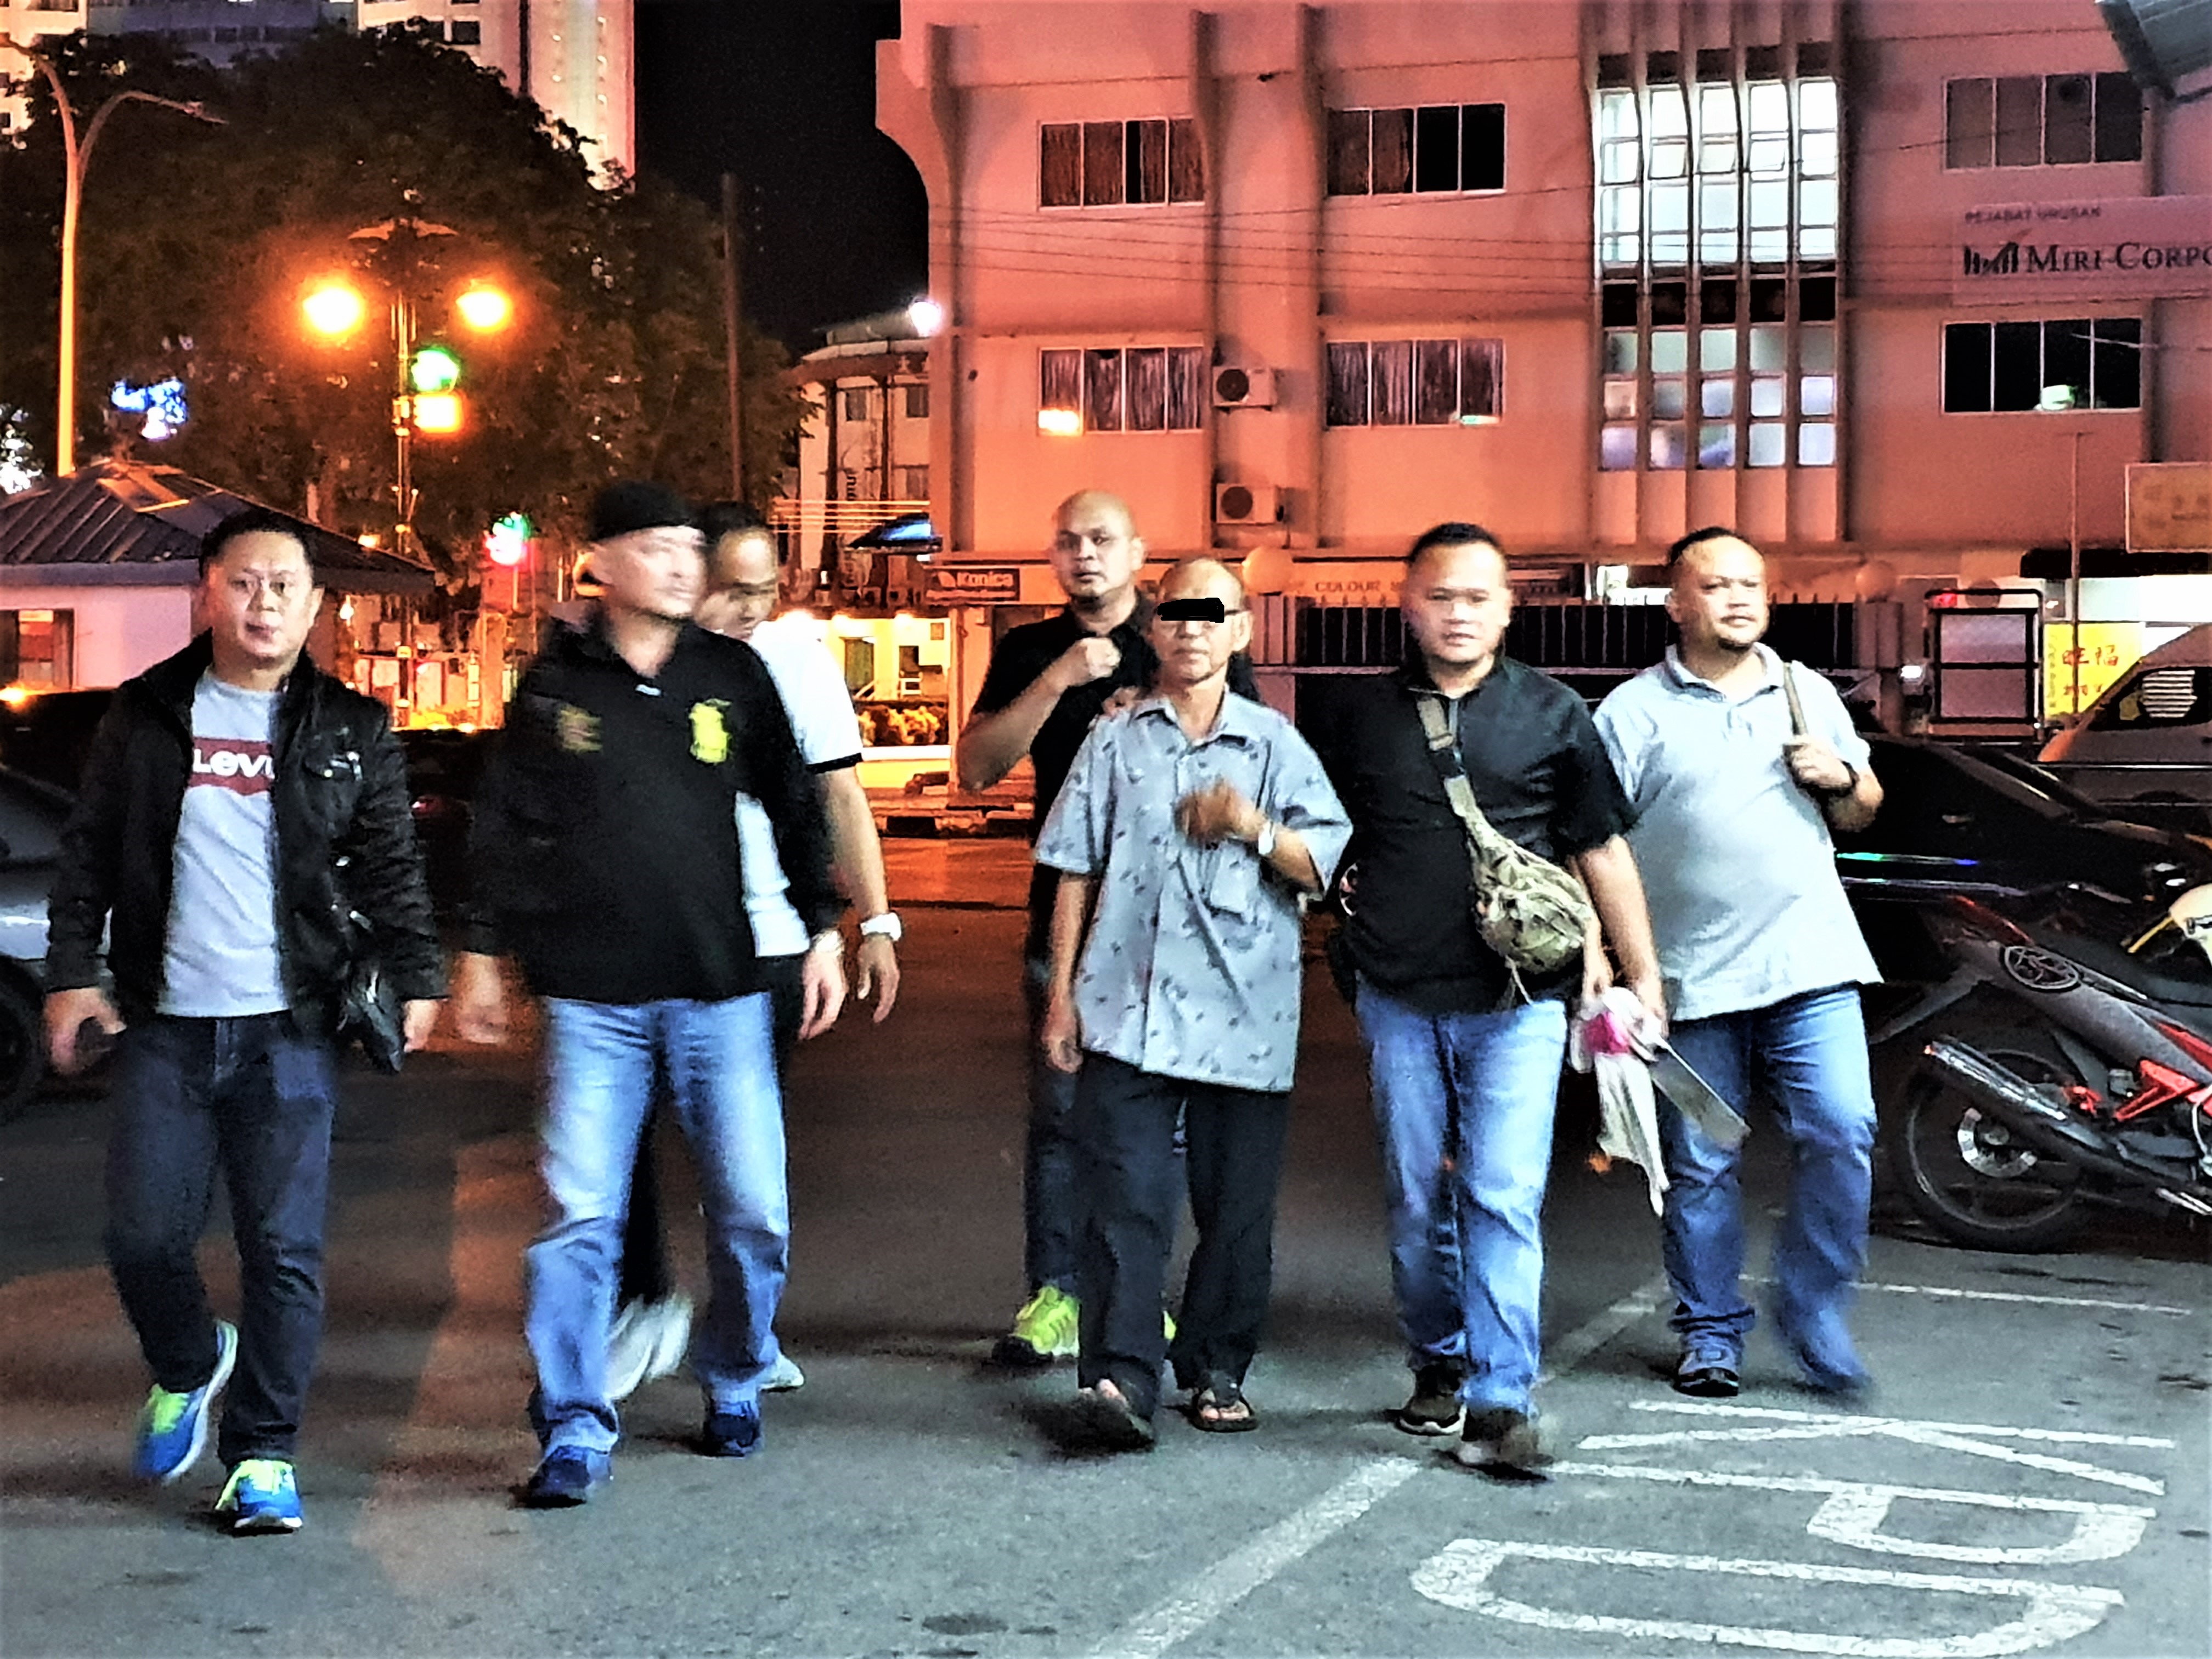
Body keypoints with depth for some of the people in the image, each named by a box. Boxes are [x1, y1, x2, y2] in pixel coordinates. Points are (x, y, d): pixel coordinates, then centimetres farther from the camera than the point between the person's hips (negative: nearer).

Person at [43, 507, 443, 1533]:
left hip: (290, 1031, -1)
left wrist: (416, 979, -5)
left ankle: (263, 1455, 8)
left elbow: (390, 867, 5)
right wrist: (71, 971, 2)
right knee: (144, 1237, 2)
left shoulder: (352, 731, 5)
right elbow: (88, 855, 10)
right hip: (164, 1025, 1)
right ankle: (187, 1368, 33)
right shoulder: (146, 717, 7)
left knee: (284, 1250, -3)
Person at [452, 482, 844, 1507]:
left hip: (720, 988, 1)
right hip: (590, 994, -1)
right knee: (579, 1217, -5)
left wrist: (822, 929, 9)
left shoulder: (733, 676, 6)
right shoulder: (555, 682, 4)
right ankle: (575, 1429, 4)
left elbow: (795, 807, 13)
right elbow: (504, 826, 8)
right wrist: (482, 952, 6)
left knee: (752, 1209, 2)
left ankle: (734, 1386, 25)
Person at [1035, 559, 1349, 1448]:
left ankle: (1217, 1371, 18)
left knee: (1237, 1205, 6)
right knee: (1124, 1197, -10)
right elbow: (1075, 873, 10)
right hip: (1126, 1008, 0)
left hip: (1245, 1014, 1)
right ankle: (1120, 1376, -14)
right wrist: (1061, 992, 6)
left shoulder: (1276, 744, 8)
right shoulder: (1115, 740, 9)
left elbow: (1324, 867, 3)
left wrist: (1255, 827, -14)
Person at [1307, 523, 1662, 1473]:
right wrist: (1349, 891, 5)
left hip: (1518, 1002, -2)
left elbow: (1602, 850, 10)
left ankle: (1501, 1401, -10)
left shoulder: (1553, 715, 5)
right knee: (1417, 1198, 9)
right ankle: (1439, 1365, 26)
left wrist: (1640, 971, 8)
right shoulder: (1359, 715, 8)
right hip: (1401, 1001, 2)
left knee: (1504, 1198, -10)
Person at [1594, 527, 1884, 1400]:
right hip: (1692, 979, -2)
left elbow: (1862, 812, 24)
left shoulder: (1811, 695, 15)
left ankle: (1812, 1311, 8)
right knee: (1700, 1167, 3)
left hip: (1810, 962, 2)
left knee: (1842, 1133, -9)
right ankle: (1711, 1333, 17)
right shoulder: (1635, 712, 3)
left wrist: (1842, 779, 0)